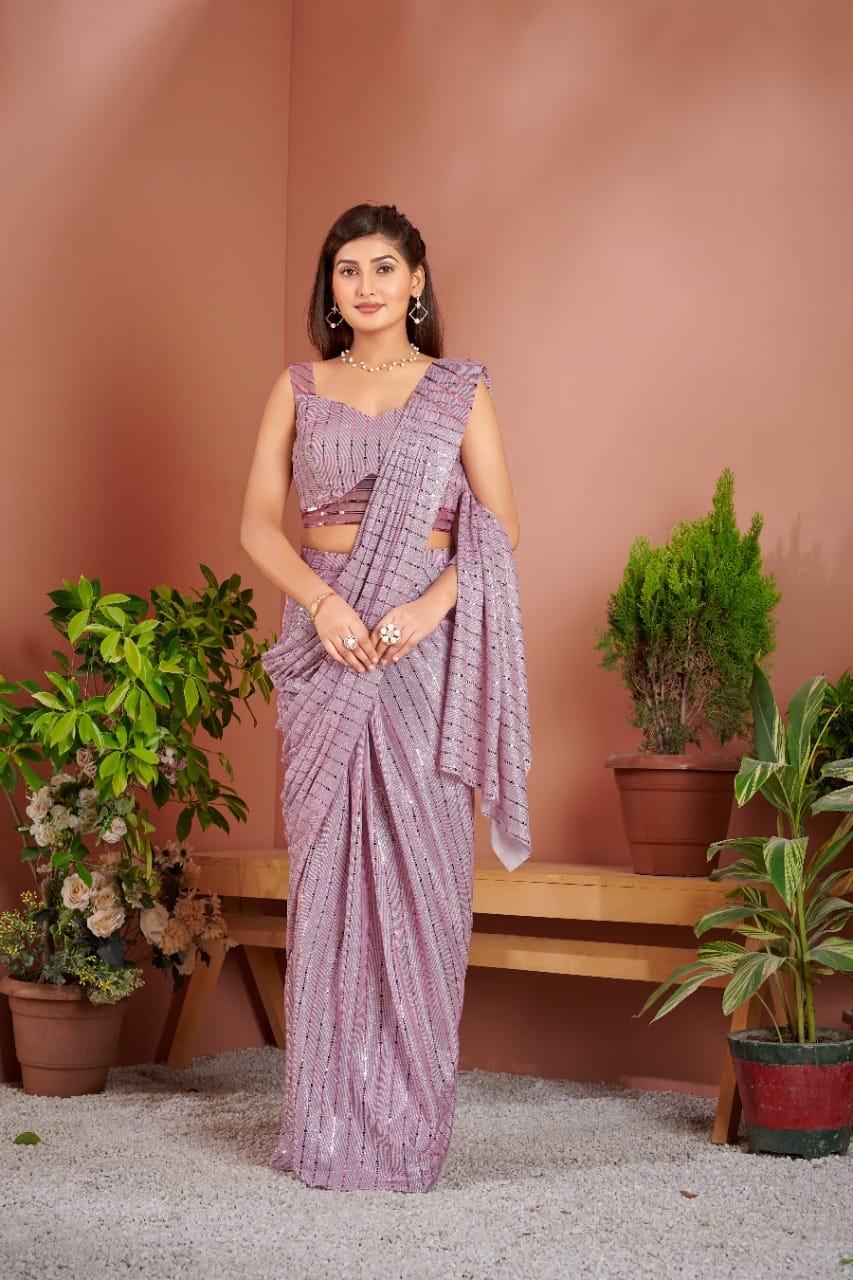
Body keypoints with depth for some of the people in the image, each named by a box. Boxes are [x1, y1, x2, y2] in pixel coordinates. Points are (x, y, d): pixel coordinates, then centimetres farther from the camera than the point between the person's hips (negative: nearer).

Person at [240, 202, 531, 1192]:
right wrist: (324, 601, -12)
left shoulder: (460, 390, 7)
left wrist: (428, 608, -15)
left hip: (426, 648, -1)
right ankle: (328, 1124, 9)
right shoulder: (299, 389, 11)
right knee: (327, 862, 1)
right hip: (325, 644, 1)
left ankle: (411, 1118, 7)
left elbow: (498, 528, 0)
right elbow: (258, 522, 5)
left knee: (421, 867, -2)